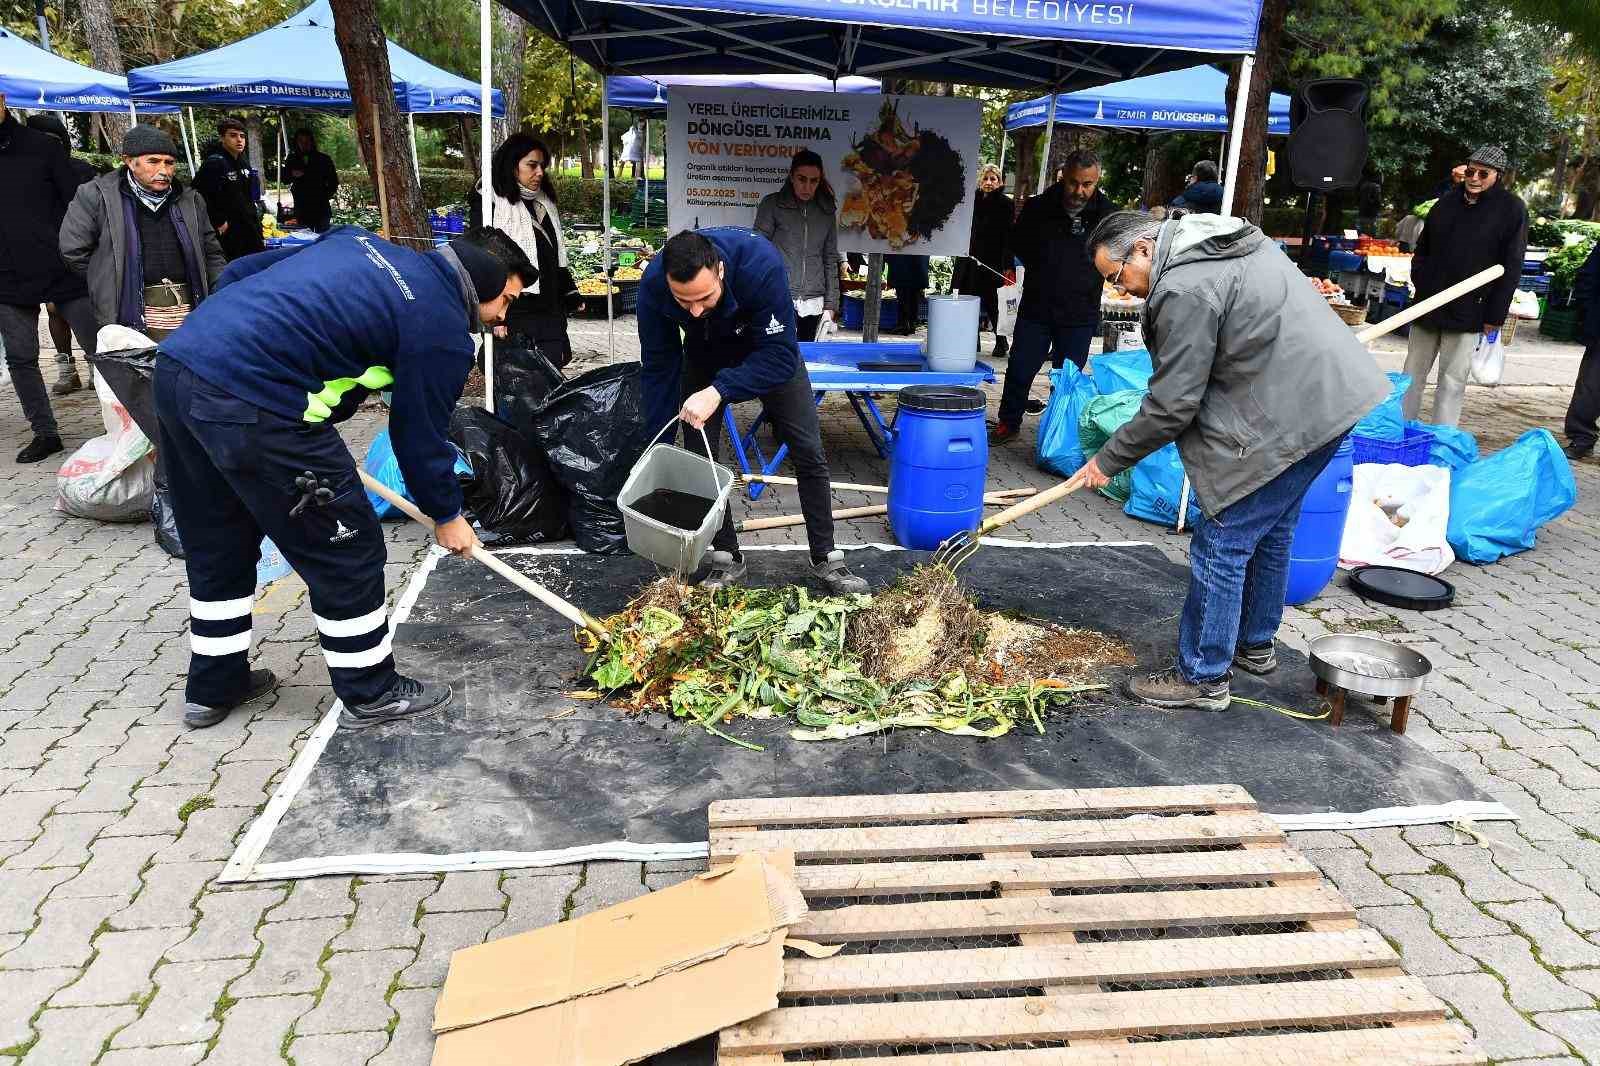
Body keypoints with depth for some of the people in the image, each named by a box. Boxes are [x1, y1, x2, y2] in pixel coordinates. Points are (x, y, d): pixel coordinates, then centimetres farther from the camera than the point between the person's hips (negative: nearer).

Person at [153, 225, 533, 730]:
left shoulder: (360, 241, 20)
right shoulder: (443, 329, -3)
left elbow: (237, 272, 20)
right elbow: (421, 435, 4)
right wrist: (446, 516, 19)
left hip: (177, 364, 9)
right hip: (251, 406, -9)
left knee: (217, 546, 23)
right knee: (346, 549, 7)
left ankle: (213, 687, 38)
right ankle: (370, 693, 22)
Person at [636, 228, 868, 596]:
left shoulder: (760, 263, -42)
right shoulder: (654, 284, -32)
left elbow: (780, 356, -36)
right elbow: (658, 368, -20)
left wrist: (719, 391, -48)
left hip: (769, 350, -1)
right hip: (704, 354, 2)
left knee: (809, 453, -3)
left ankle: (826, 558, 10)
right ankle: (726, 558, 10)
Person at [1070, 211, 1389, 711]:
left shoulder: (1184, 290, -19)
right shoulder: (1225, 238, 13)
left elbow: (1171, 405, -17)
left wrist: (1108, 461, -7)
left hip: (1287, 419, -11)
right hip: (1332, 393, 11)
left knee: (1222, 545, -2)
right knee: (1270, 532, 23)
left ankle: (1202, 677, 8)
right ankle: (1255, 645, 39)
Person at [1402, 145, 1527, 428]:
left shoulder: (1512, 210, -3)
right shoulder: (1447, 202, 11)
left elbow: (1511, 268, -6)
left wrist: (1494, 316, -10)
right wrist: (1419, 280, 6)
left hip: (1467, 313, -5)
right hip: (1427, 304, 5)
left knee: (1452, 380, -2)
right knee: (1413, 373, 9)